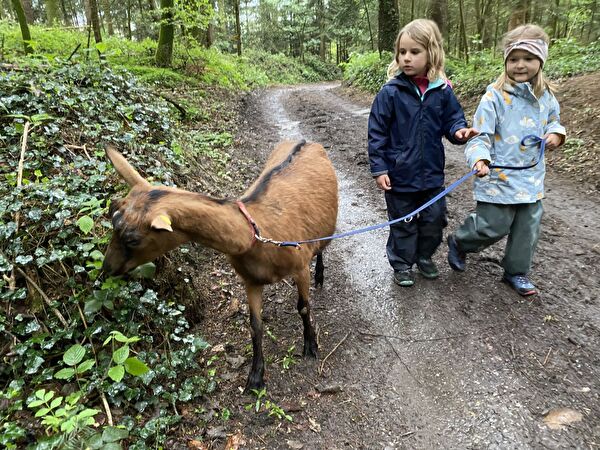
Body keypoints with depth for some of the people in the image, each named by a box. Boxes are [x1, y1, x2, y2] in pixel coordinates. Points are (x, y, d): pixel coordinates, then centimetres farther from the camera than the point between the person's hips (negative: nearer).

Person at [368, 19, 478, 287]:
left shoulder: (442, 91, -5)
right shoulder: (391, 92, -13)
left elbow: (452, 118, 8)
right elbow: (377, 132, -10)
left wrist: (459, 131, -16)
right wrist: (379, 168, -12)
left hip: (432, 174, 3)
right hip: (399, 174, -3)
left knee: (434, 219, 16)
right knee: (403, 223, 12)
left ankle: (424, 256, 40)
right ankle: (402, 264, 30)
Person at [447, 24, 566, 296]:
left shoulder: (546, 95, 5)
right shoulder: (495, 95, -14)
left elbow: (553, 120, 24)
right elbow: (480, 136, -17)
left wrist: (556, 133, 1)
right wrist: (479, 159, -35)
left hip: (532, 177, 6)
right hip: (499, 177, -6)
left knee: (528, 229, 13)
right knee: (493, 226, -2)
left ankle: (516, 272, 33)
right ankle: (458, 243, 28)